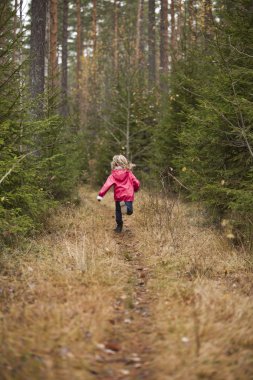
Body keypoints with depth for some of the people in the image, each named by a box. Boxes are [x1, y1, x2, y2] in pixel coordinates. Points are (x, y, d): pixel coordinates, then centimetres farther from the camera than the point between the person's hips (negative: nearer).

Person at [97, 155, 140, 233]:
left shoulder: (113, 175, 2)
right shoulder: (129, 173, 8)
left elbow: (107, 184, -8)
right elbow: (136, 183, 7)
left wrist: (100, 194, -12)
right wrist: (135, 189, 29)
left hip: (119, 196, 0)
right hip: (129, 195, 0)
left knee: (118, 211, 17)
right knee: (129, 211, -6)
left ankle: (119, 226, 15)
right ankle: (127, 207, -36)